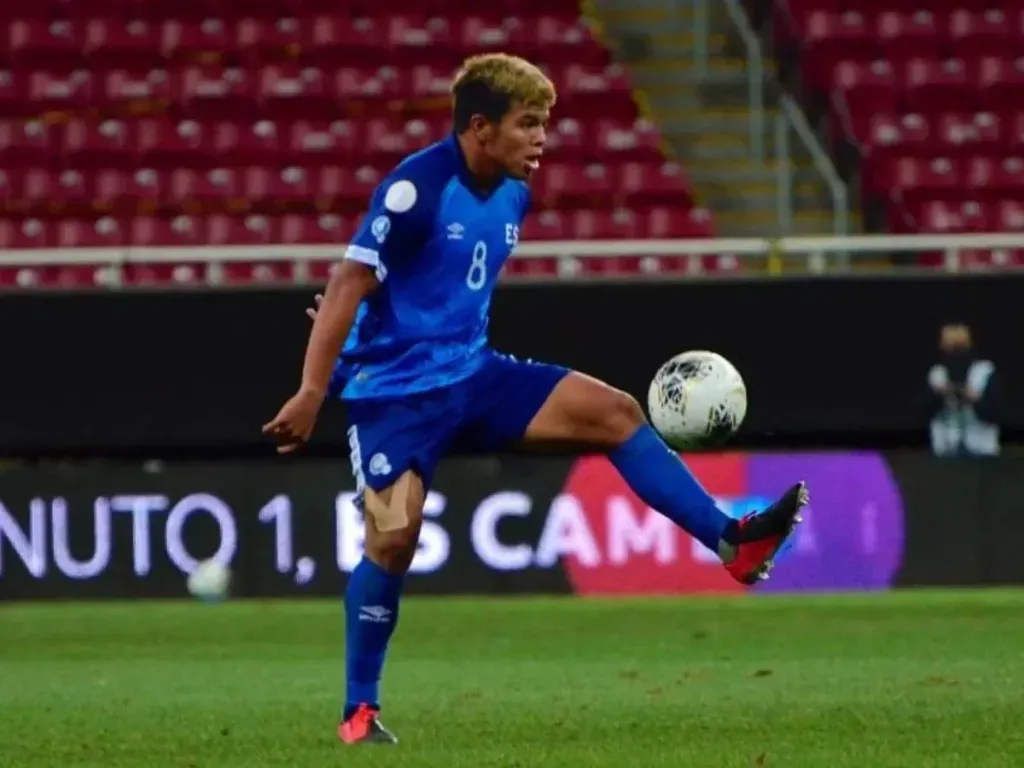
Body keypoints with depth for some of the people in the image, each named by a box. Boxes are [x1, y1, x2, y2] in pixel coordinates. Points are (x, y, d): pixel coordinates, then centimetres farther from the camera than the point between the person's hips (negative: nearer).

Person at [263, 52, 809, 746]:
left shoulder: (512, 195, 6)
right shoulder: (417, 189, -19)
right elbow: (350, 285, -20)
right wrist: (312, 393, -24)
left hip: (473, 376, 7)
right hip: (395, 392, -7)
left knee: (615, 411, -6)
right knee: (394, 538, -16)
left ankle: (731, 544, -8)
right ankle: (360, 710, -2)